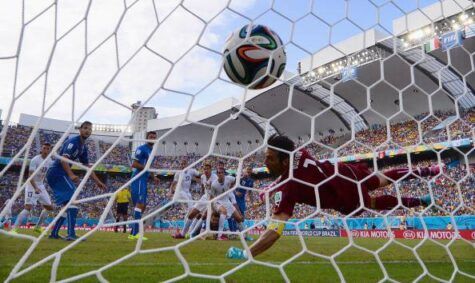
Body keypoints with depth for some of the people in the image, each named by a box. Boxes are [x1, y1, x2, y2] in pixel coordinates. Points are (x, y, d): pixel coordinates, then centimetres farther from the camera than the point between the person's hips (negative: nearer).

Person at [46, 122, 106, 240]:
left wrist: (97, 181, 16)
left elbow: (87, 166, 20)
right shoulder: (73, 141, -13)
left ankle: (54, 233, 20)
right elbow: (63, 159, -26)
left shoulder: (84, 147, 15)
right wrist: (71, 175, -40)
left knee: (68, 204, 14)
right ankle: (71, 234, -25)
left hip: (55, 175, 10)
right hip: (57, 173, -10)